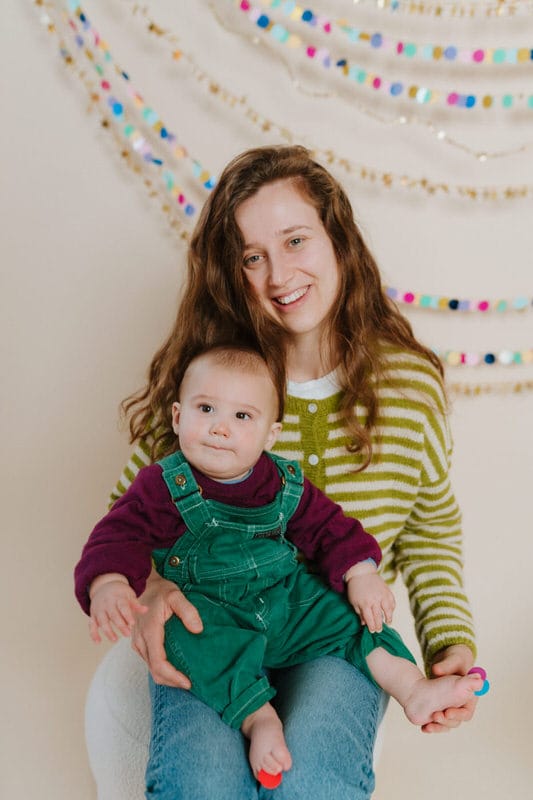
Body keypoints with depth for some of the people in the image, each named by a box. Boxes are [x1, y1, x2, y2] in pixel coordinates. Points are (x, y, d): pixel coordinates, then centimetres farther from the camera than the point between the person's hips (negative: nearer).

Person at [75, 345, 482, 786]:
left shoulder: (285, 485, 2)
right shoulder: (162, 487, -9)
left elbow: (329, 526, 10)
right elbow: (119, 536, -14)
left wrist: (361, 575, -6)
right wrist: (108, 584, -35)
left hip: (287, 598, 4)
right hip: (207, 609, -4)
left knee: (349, 617, -9)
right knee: (195, 638, -35)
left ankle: (415, 688, -2)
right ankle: (259, 717, -33)